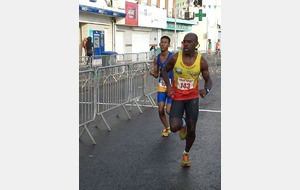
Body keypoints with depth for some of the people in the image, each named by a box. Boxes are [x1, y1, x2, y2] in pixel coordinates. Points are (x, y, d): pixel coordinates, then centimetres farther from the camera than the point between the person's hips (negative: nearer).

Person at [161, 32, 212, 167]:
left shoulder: (201, 61, -12)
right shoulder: (175, 58, -13)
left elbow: (208, 80, -2)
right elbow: (164, 70, 5)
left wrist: (206, 90, -25)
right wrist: (168, 85, -11)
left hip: (192, 97, 1)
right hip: (177, 97, 0)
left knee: (191, 130, 2)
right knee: (174, 127, -18)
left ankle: (186, 154, 30)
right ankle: (181, 125, 22)